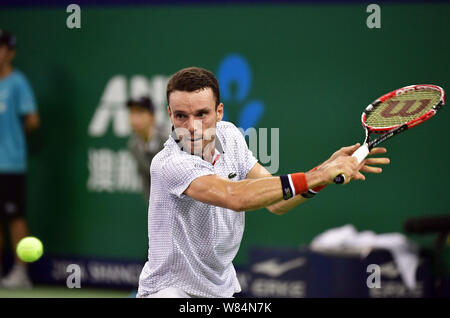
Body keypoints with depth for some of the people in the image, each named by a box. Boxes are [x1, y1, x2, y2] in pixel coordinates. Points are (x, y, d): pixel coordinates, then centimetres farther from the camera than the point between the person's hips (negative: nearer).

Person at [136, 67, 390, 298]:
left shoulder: (229, 135, -1)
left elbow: (276, 201, 1)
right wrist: (318, 176, -39)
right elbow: (234, 197, -40)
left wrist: (327, 169, -15)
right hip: (169, 290, -8)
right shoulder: (169, 164, -26)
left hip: (223, 287, 8)